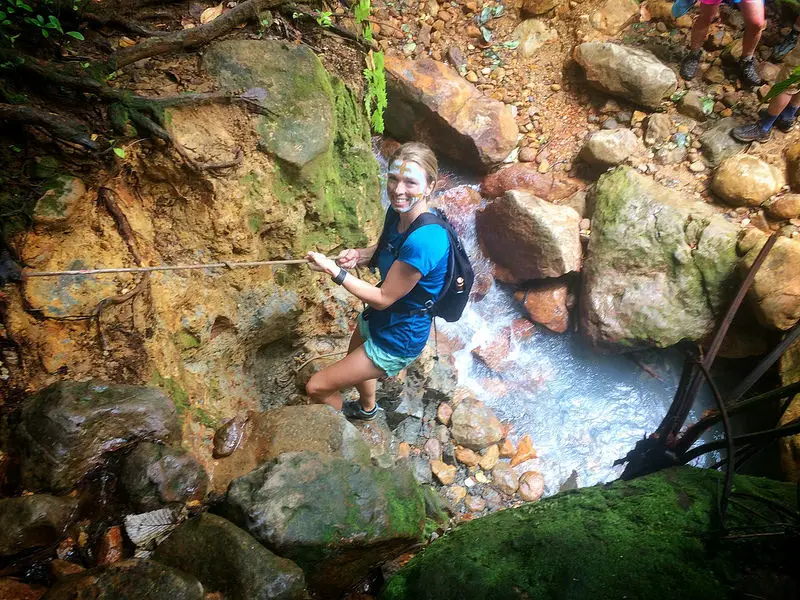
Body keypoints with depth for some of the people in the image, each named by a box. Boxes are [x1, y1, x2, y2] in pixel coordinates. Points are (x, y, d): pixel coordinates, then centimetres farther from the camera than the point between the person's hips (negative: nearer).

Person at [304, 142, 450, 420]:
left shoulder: (423, 241, -36)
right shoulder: (397, 213, -10)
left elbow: (382, 299, -27)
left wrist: (333, 270, -25)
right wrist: (359, 254, -10)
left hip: (398, 337, -8)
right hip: (377, 318, 9)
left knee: (316, 387, 1)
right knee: (354, 362, 35)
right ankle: (367, 408, 68)